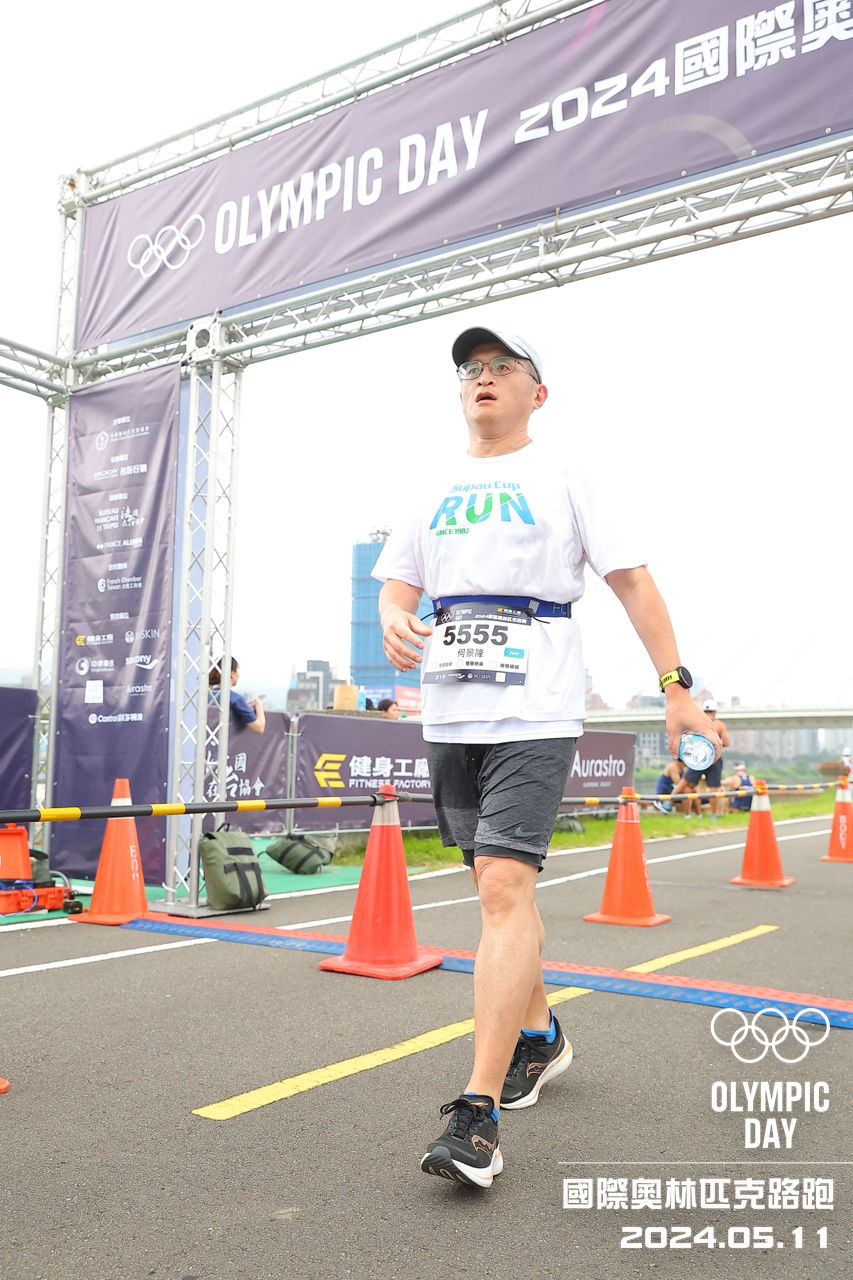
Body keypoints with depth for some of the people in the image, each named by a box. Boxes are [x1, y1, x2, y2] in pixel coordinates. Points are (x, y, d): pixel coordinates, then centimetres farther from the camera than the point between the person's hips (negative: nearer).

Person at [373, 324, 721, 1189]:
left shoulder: (564, 475, 4)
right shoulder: (434, 485, 16)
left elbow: (632, 580, 1)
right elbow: (398, 582, 17)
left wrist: (677, 687, -5)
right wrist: (395, 623, -7)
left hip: (535, 713, -5)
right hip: (447, 713, 5)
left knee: (504, 888, -17)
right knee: (498, 884, 14)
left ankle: (478, 1113, -13)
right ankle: (539, 1037, 35)